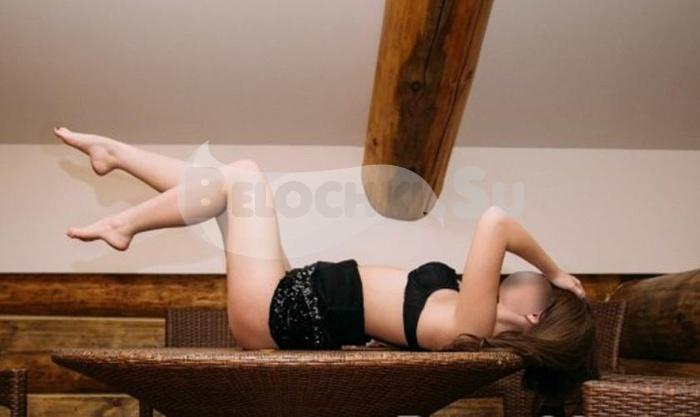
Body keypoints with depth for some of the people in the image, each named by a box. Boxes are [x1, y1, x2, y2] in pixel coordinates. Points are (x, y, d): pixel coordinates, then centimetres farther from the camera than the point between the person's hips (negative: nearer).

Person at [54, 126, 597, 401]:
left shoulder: (469, 325, -27)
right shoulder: (474, 319, -2)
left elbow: (494, 222, -36)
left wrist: (554, 271, -22)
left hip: (277, 311, -8)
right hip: (294, 304, 8)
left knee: (242, 175, -2)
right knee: (225, 181, 13)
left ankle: (122, 223, 16)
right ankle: (113, 152, 30)